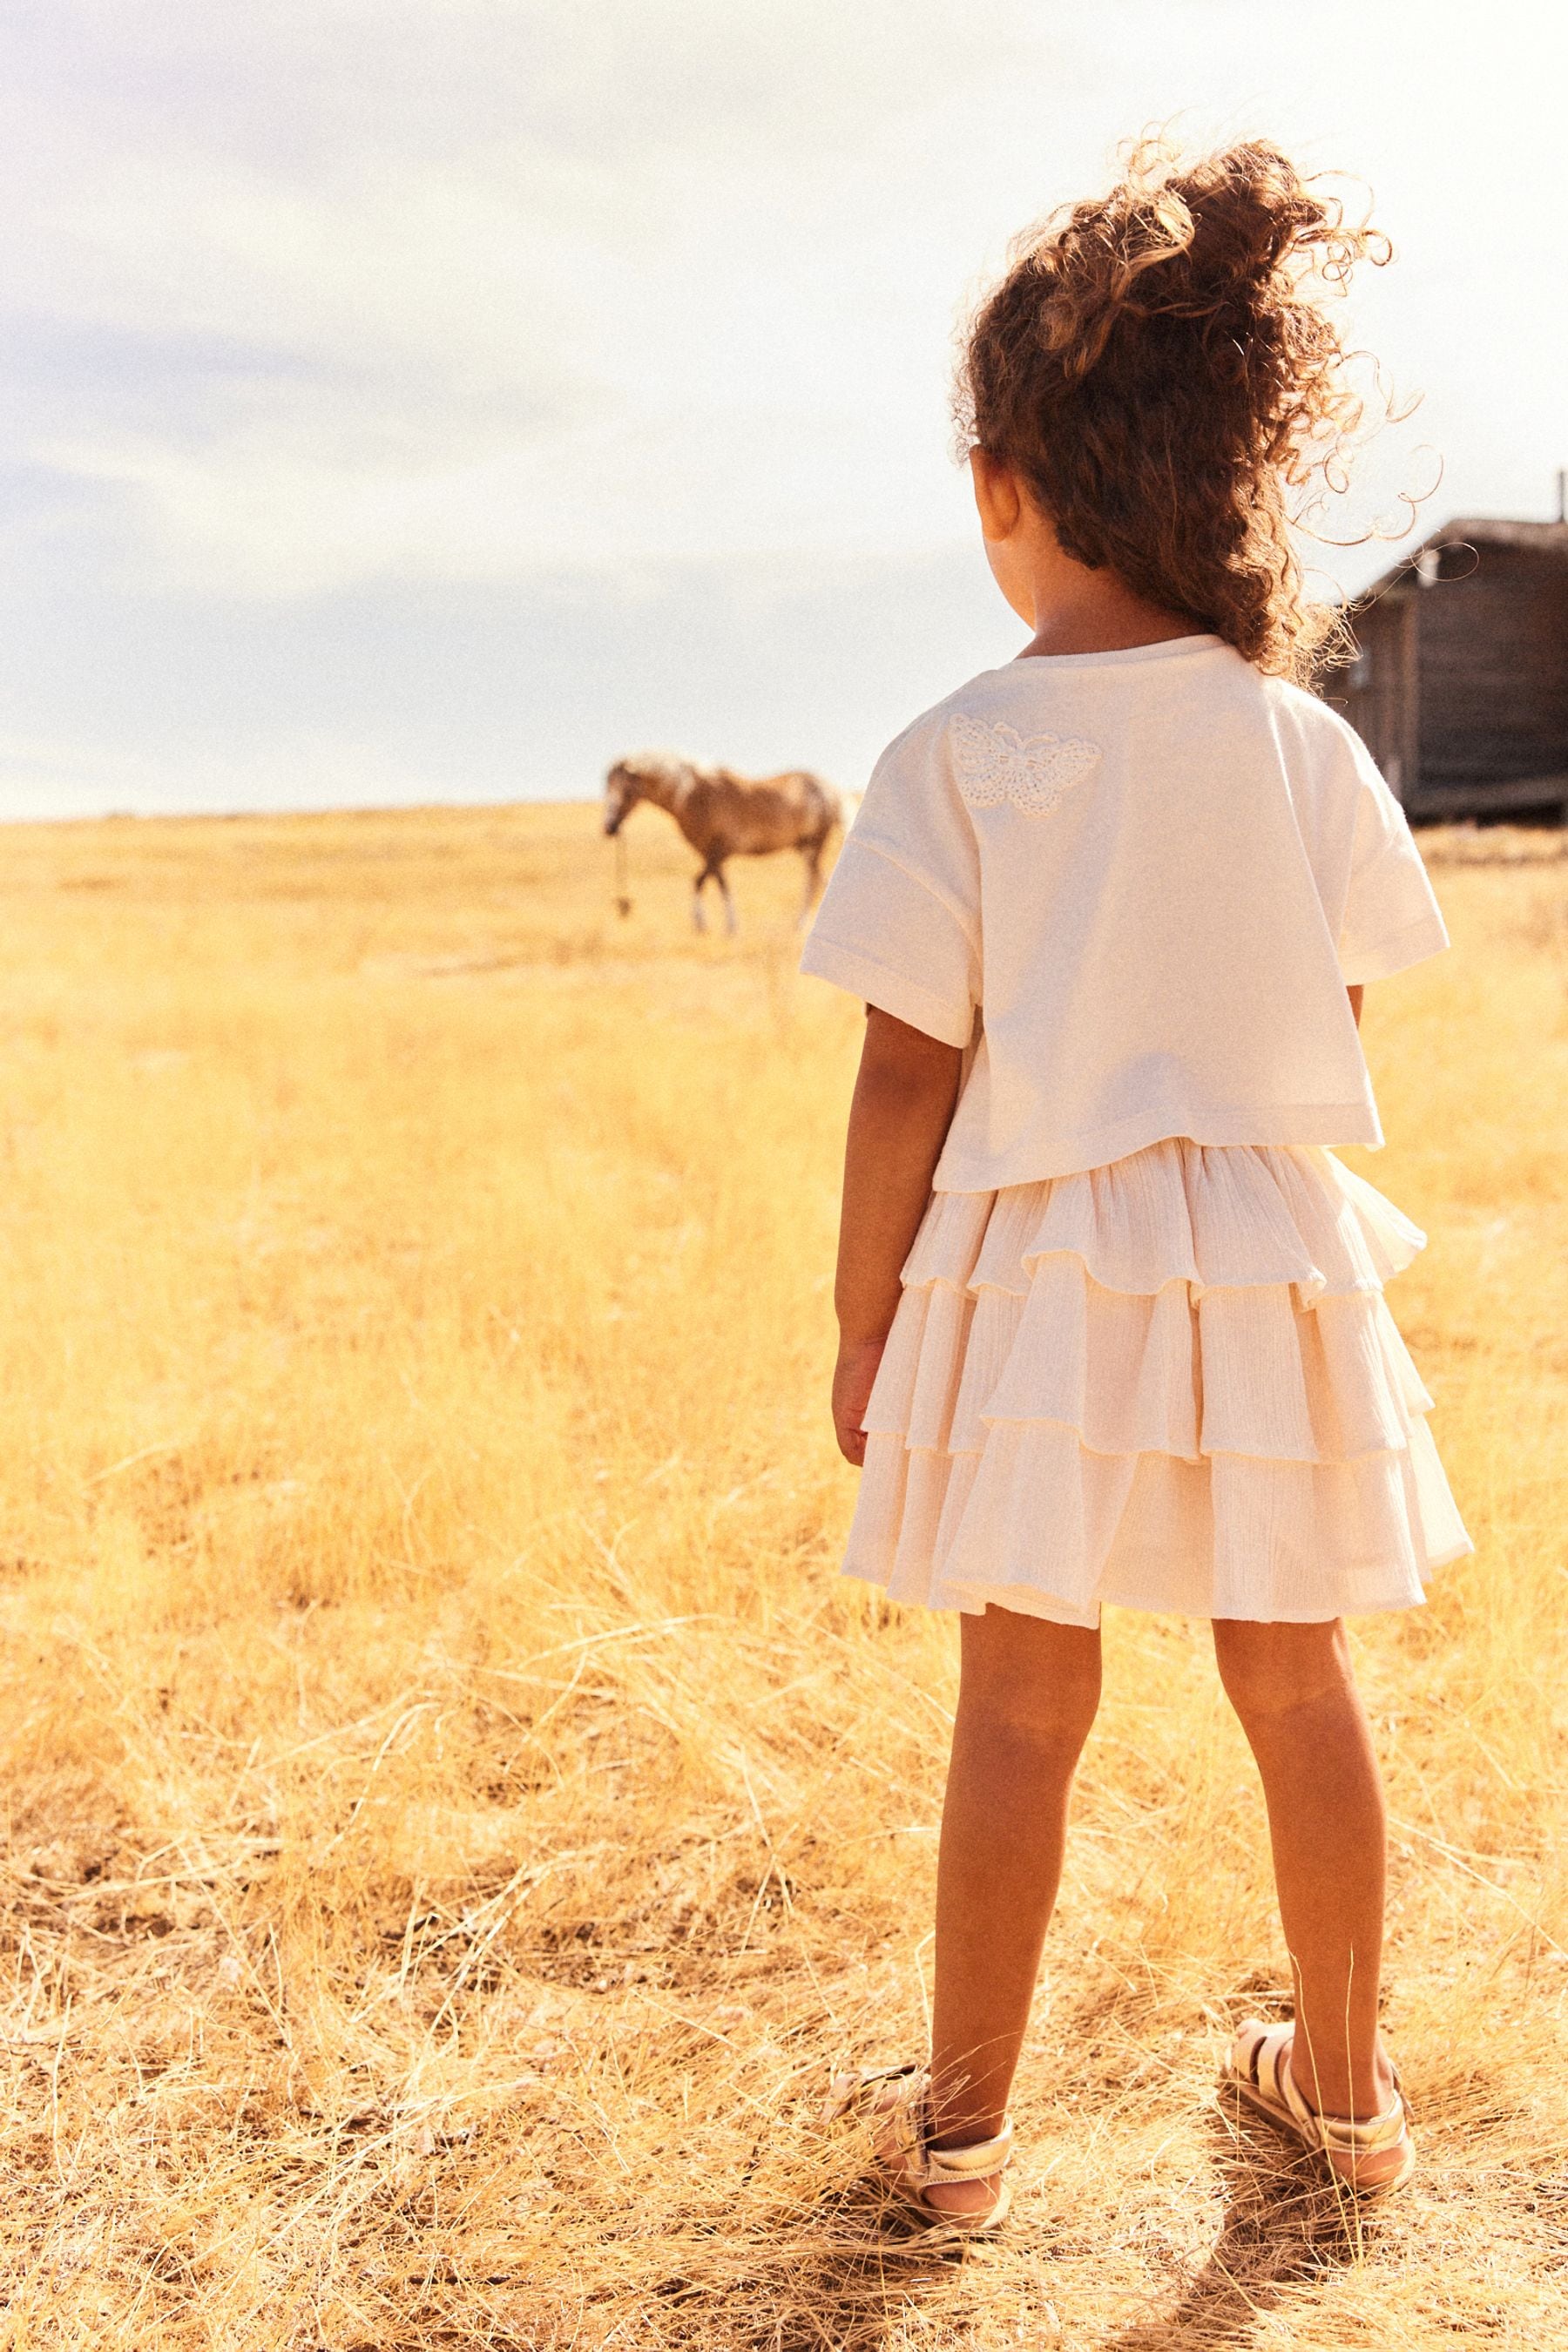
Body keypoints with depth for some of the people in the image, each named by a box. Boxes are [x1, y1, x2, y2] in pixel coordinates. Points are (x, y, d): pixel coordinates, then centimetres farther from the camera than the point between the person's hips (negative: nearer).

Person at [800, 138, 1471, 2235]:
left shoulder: (962, 754, -11)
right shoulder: (1305, 744, -1)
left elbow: (910, 1075, -11)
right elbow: (1336, 1040, 6)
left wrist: (863, 1318, -1)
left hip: (1040, 1270, -3)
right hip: (1271, 1256, 3)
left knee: (1022, 1705, 8)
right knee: (1299, 1686, 15)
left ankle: (960, 2127, 23)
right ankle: (1344, 2087, 33)